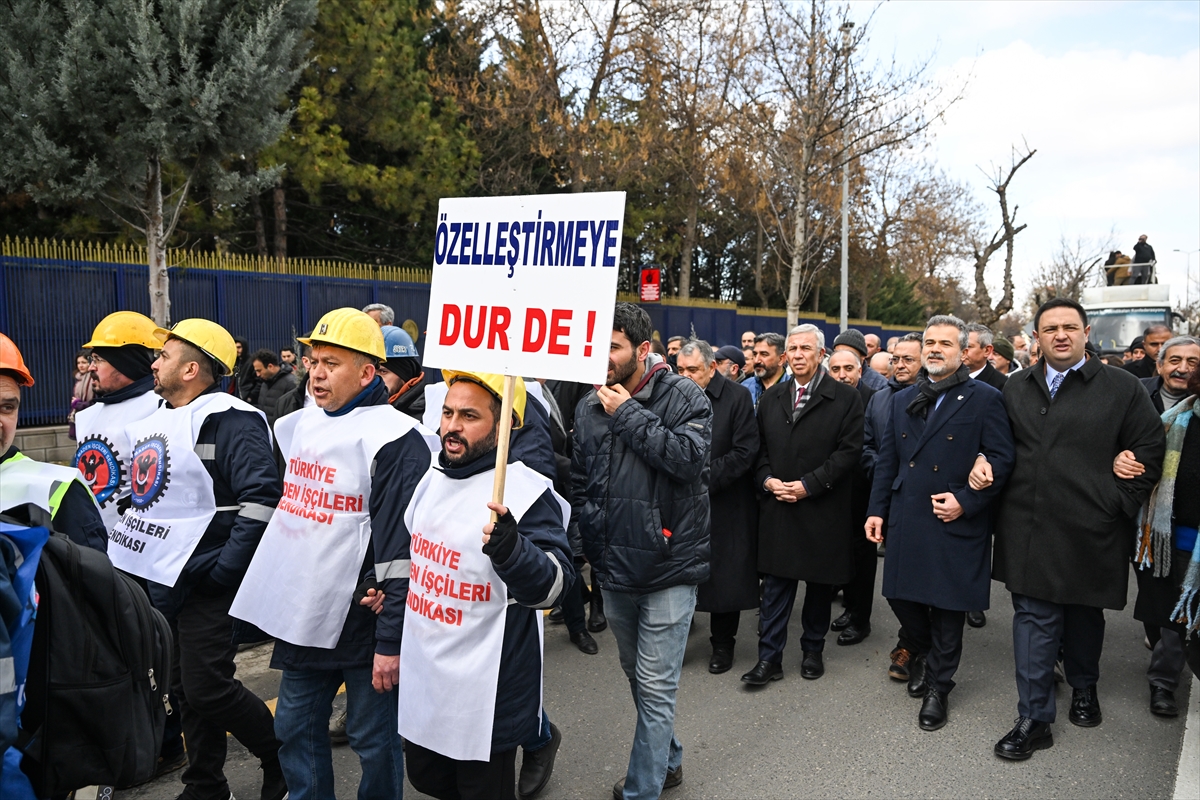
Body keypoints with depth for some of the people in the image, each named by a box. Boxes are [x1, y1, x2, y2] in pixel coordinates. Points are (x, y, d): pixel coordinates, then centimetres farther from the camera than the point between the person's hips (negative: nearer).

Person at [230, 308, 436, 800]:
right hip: (303, 616, 8)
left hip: (362, 622, -7)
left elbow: (403, 550, -19)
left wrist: (391, 642, -19)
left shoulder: (394, 439, -16)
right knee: (295, 729, 19)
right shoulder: (301, 425, 9)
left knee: (373, 739, 8)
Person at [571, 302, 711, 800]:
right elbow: (580, 484, 12)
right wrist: (591, 548, 6)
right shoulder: (590, 407, 5)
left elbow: (690, 458, -25)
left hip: (669, 566, -5)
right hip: (615, 570, 6)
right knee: (636, 676, 21)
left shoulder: (684, 398, -9)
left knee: (655, 688, 1)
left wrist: (629, 416, -20)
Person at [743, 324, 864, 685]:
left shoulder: (845, 398, -3)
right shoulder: (771, 397, 10)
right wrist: (767, 479, -7)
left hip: (822, 510, -2)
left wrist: (808, 485, -16)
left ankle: (813, 651, 28)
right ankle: (770, 658, 10)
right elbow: (759, 448, 12)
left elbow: (849, 451, -10)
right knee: (775, 583, 3)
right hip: (777, 507, 3)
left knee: (820, 582, 11)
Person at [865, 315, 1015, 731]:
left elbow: (1001, 458, -9)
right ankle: (928, 651, 40)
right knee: (901, 595, 9)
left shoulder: (984, 398, -4)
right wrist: (877, 509, 7)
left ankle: (938, 686, 23)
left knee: (947, 606, 5)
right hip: (907, 521, 5)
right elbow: (887, 459, 13)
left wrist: (965, 501, -16)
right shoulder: (903, 399, 12)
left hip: (955, 523, -4)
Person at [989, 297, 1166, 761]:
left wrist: (1119, 504, -7)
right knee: (1034, 619, 2)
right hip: (1028, 528, 2)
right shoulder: (1016, 389, 9)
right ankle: (1034, 721, 9)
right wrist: (983, 465, -2)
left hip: (1090, 531, -1)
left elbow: (1150, 450, -1)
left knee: (1084, 615, 17)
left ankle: (1084, 688, 43)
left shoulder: (1122, 388, -1)